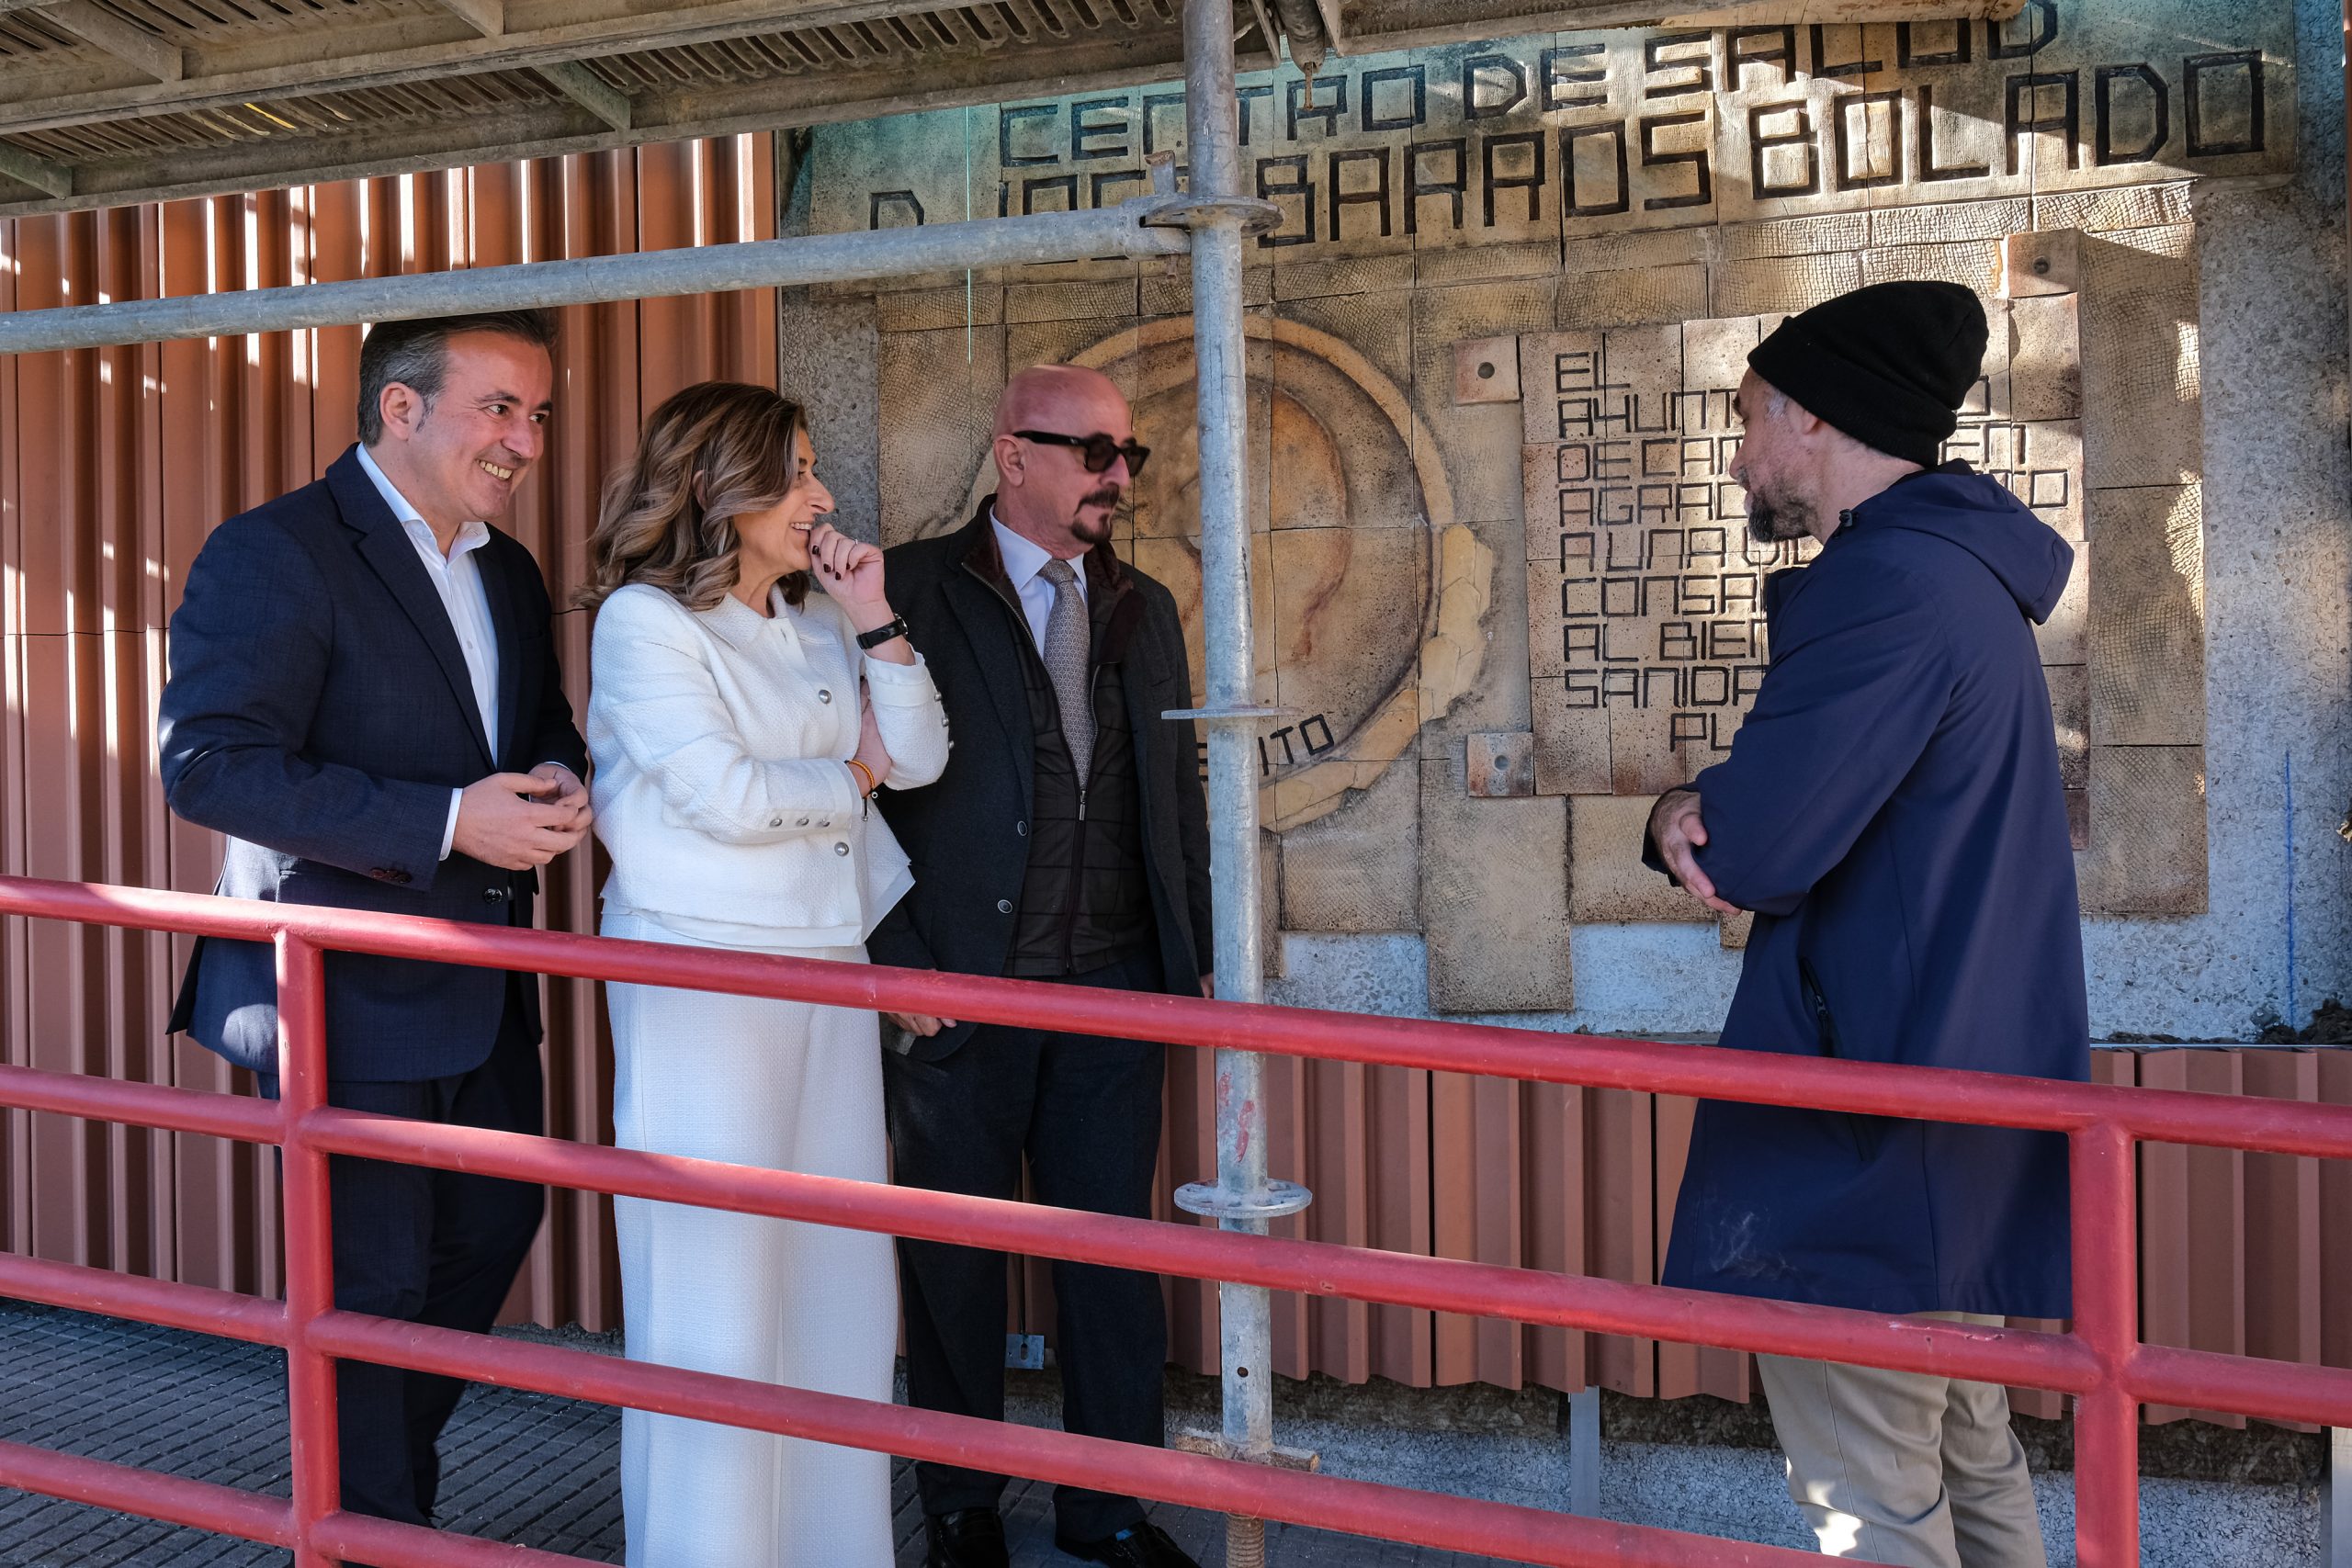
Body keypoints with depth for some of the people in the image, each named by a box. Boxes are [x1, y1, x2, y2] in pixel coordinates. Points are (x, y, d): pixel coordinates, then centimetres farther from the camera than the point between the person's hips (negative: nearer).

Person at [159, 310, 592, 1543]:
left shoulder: (509, 574, 11)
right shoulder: (271, 555, -14)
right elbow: (208, 764, -22)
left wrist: (558, 784, -3)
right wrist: (444, 821, -26)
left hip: (484, 989, 8)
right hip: (347, 992, -8)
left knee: (491, 1230, 20)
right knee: (372, 1280, 5)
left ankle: (390, 1457, 43)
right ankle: (377, 1522, 25)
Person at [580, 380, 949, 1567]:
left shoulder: (819, 619, 13)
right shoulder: (644, 619, -6)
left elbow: (919, 757, 10)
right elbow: (725, 796, -15)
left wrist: (874, 621, 0)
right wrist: (850, 773, 0)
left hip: (831, 973, 7)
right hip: (703, 979, -7)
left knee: (838, 1284, 10)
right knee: (716, 1301, -1)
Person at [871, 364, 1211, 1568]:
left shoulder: (1142, 610, 13)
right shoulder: (910, 591, -4)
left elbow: (1178, 791, 15)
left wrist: (1194, 957, 10)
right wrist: (897, 960, -11)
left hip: (1114, 983, 4)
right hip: (960, 987, -4)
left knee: (1113, 1247, 8)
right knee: (954, 1259, 9)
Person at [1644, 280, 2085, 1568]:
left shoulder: (1892, 582, -20)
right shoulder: (1959, 572, 14)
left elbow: (1750, 854, -23)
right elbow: (1822, 804, 15)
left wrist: (1681, 817, -1)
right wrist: (1708, 813, -6)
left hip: (1871, 1154, -11)